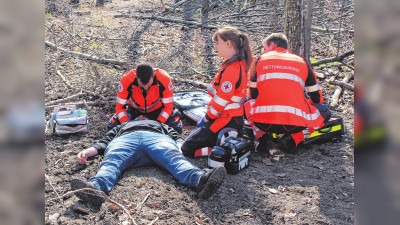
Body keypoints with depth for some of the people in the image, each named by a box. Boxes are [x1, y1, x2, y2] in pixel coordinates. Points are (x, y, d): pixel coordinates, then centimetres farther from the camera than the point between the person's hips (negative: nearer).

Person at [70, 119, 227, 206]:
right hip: (124, 139, 1)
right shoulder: (121, 126, 47)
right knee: (111, 161, -34)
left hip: (157, 137, 0)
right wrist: (86, 152, 9)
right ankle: (95, 187, -63)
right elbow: (104, 142, 31)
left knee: (174, 158, -33)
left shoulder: (161, 125, 45)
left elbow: (177, 138, 25)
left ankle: (200, 179, -62)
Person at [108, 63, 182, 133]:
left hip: (156, 108, -1)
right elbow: (120, 106, -20)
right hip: (134, 108, 2)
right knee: (112, 127, -15)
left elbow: (167, 106, -22)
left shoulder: (164, 79, -34)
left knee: (176, 128, -23)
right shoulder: (127, 79, -33)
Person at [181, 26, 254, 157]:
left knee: (187, 149, -4)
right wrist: (208, 115, 13)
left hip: (226, 121, -10)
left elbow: (221, 100, -22)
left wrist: (207, 118, -7)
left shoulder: (231, 69, -22)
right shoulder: (239, 64, 11)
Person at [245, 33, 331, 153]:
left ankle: (262, 136, 8)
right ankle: (293, 138, 3)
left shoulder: (261, 59, 18)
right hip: (294, 123, -1)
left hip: (263, 122, 1)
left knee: (246, 105, 33)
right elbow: (317, 97, 23)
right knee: (325, 112, 26)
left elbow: (253, 94, 24)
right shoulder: (302, 62, 19)